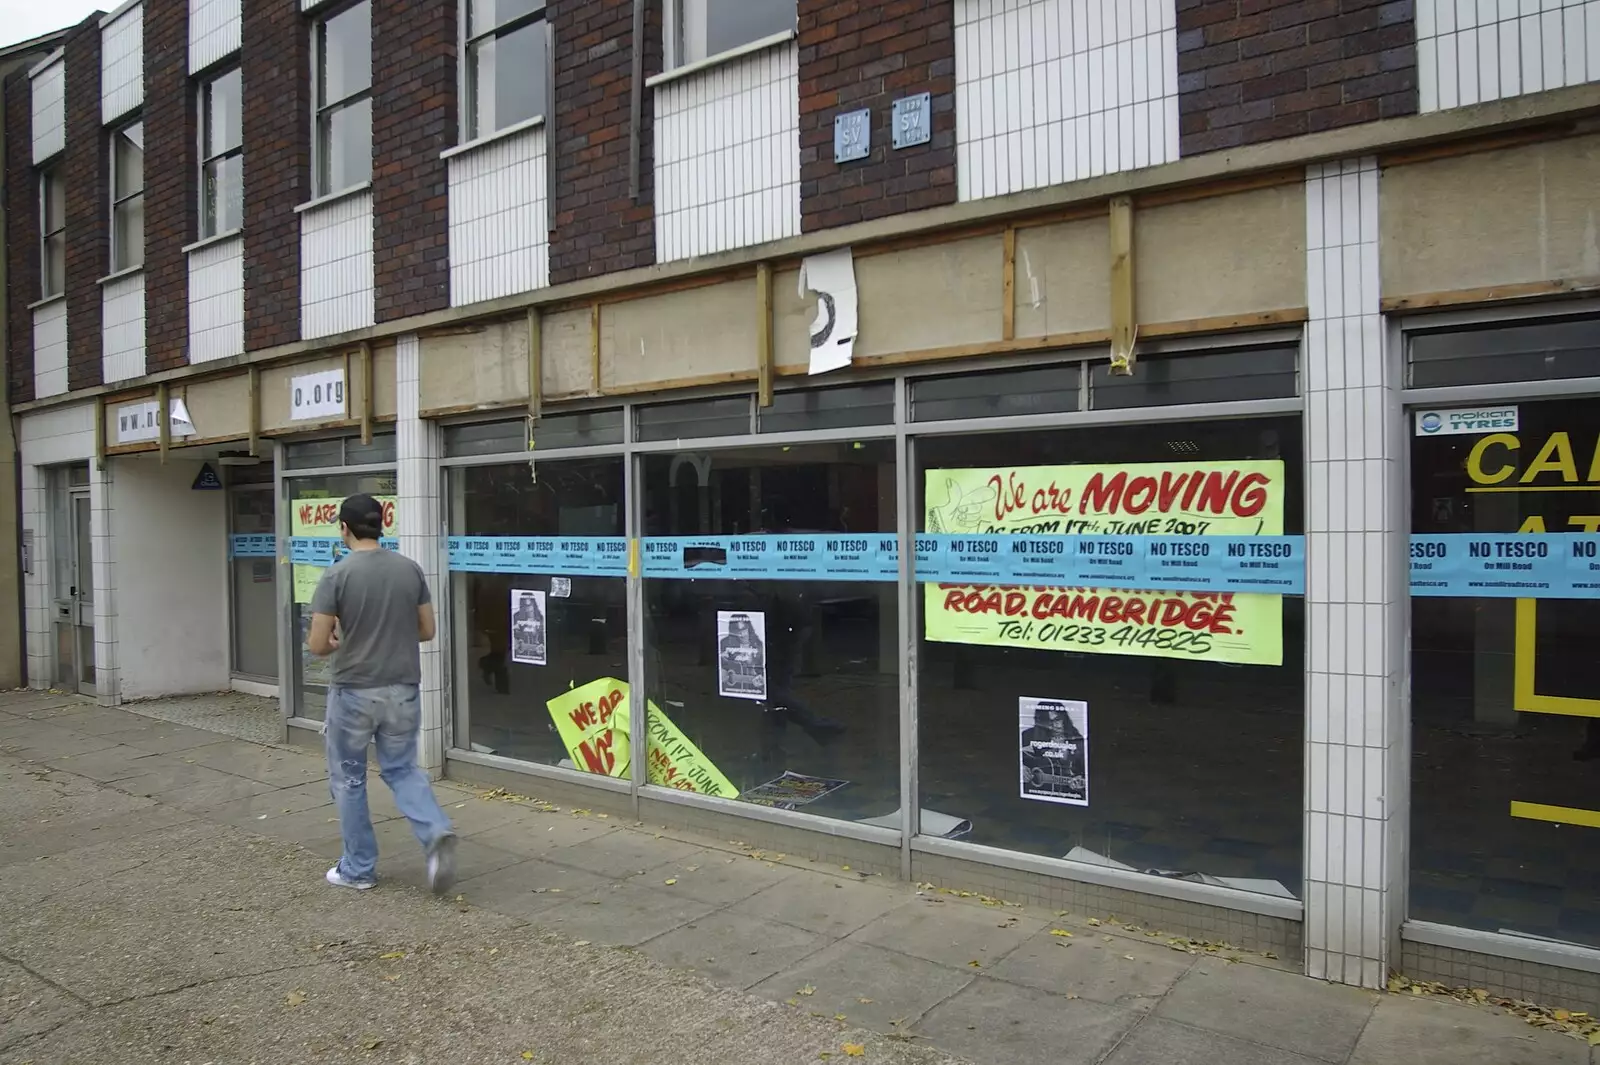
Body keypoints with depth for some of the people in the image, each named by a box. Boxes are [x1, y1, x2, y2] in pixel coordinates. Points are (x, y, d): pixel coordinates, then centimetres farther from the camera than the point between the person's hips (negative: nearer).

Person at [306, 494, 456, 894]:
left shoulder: (336, 575, -12)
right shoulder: (410, 569, 0)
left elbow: (318, 644, -11)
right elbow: (426, 631, 6)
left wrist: (340, 643, 11)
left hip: (353, 692, -4)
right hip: (403, 690, 4)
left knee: (348, 779, 14)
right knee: (402, 770, 18)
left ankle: (358, 869, 23)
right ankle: (437, 833, -6)